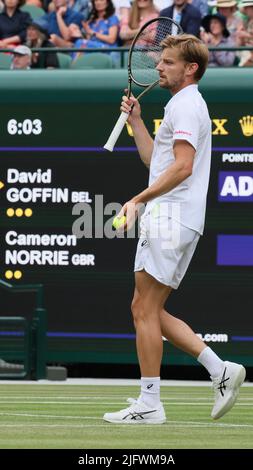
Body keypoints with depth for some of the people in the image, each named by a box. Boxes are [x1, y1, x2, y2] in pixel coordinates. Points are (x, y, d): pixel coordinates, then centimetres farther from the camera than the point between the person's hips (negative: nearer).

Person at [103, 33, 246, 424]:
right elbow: (155, 160, 30)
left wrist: (139, 199, -25)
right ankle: (220, 370, 6)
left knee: (145, 310, -8)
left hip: (171, 216, -10)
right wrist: (136, 121, 22)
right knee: (149, 312, 10)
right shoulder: (186, 105, 23)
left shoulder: (186, 105, -10)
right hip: (170, 220, 10)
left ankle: (149, 403, -7)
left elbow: (182, 166, -22)